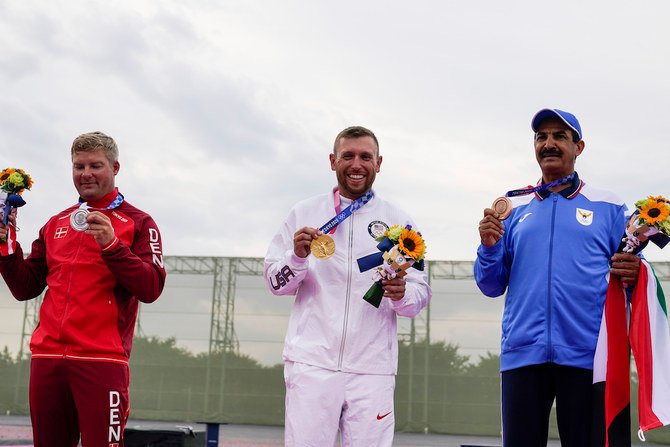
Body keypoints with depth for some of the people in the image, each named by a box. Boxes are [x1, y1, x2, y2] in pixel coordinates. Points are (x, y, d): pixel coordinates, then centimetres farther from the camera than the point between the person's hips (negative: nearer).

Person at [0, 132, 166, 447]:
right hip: (47, 358, 5)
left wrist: (111, 245, -20)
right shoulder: (55, 225, 19)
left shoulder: (137, 223, 4)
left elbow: (151, 289, -9)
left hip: (101, 360, -5)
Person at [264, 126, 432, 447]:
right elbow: (275, 282, 8)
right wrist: (297, 257, -11)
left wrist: (402, 294, -14)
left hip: (372, 368, 1)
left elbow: (421, 293, 7)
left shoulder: (398, 222, 10)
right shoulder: (304, 213, 10)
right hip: (312, 363, 0)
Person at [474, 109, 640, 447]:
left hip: (586, 355, -1)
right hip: (523, 353, 2)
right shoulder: (513, 210, 15)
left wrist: (632, 274, -14)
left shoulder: (608, 208, 10)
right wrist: (489, 247, -7)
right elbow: (492, 287, 12)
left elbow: (627, 273, 9)